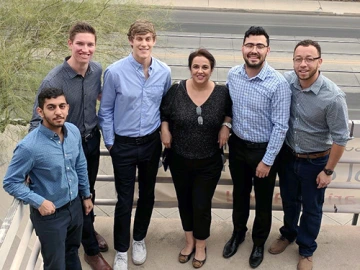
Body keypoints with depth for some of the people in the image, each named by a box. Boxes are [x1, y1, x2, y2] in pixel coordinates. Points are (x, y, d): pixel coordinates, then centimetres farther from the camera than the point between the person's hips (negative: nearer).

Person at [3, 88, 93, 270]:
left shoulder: (74, 132, -9)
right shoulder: (29, 147, -28)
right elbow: (10, 183, -17)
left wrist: (86, 195, 14)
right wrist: (39, 202, -24)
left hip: (75, 206, 5)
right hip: (50, 214, -5)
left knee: (72, 253, 28)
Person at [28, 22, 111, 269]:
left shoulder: (97, 70, -9)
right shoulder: (54, 80, -27)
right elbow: (38, 121, -24)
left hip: (92, 140, 5)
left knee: (89, 190, 24)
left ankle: (89, 229, 50)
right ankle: (91, 250, 28)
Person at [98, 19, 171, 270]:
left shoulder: (164, 72, -7)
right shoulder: (115, 72, -16)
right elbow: (106, 110, -5)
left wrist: (164, 133, 9)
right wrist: (110, 142, -2)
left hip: (151, 143, 3)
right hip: (124, 145, -3)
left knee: (147, 194, 18)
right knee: (125, 200, 6)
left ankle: (139, 239, 41)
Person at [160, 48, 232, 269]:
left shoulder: (223, 93, -11)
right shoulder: (176, 90, -10)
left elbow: (232, 112, 7)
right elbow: (163, 113, 6)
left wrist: (226, 125, -10)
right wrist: (165, 130, -9)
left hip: (209, 163, -1)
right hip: (179, 161, 2)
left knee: (201, 205, 6)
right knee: (184, 202, 17)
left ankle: (201, 245, 31)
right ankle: (189, 241, 40)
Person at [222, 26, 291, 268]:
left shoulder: (278, 83, -23)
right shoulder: (233, 75, -8)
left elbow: (280, 126, -19)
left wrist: (267, 160, -17)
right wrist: (226, 132, 8)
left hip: (264, 149, -4)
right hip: (237, 145, 4)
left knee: (263, 200, 16)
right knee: (240, 194, 23)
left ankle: (259, 242, 40)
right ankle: (238, 232, 48)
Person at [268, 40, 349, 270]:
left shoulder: (333, 96, -27)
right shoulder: (286, 81, -15)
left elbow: (340, 137, -17)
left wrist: (328, 171, -11)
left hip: (315, 162, -3)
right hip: (288, 155, 4)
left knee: (311, 208, 17)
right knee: (289, 200, 25)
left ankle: (307, 250, 40)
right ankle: (288, 234, 52)